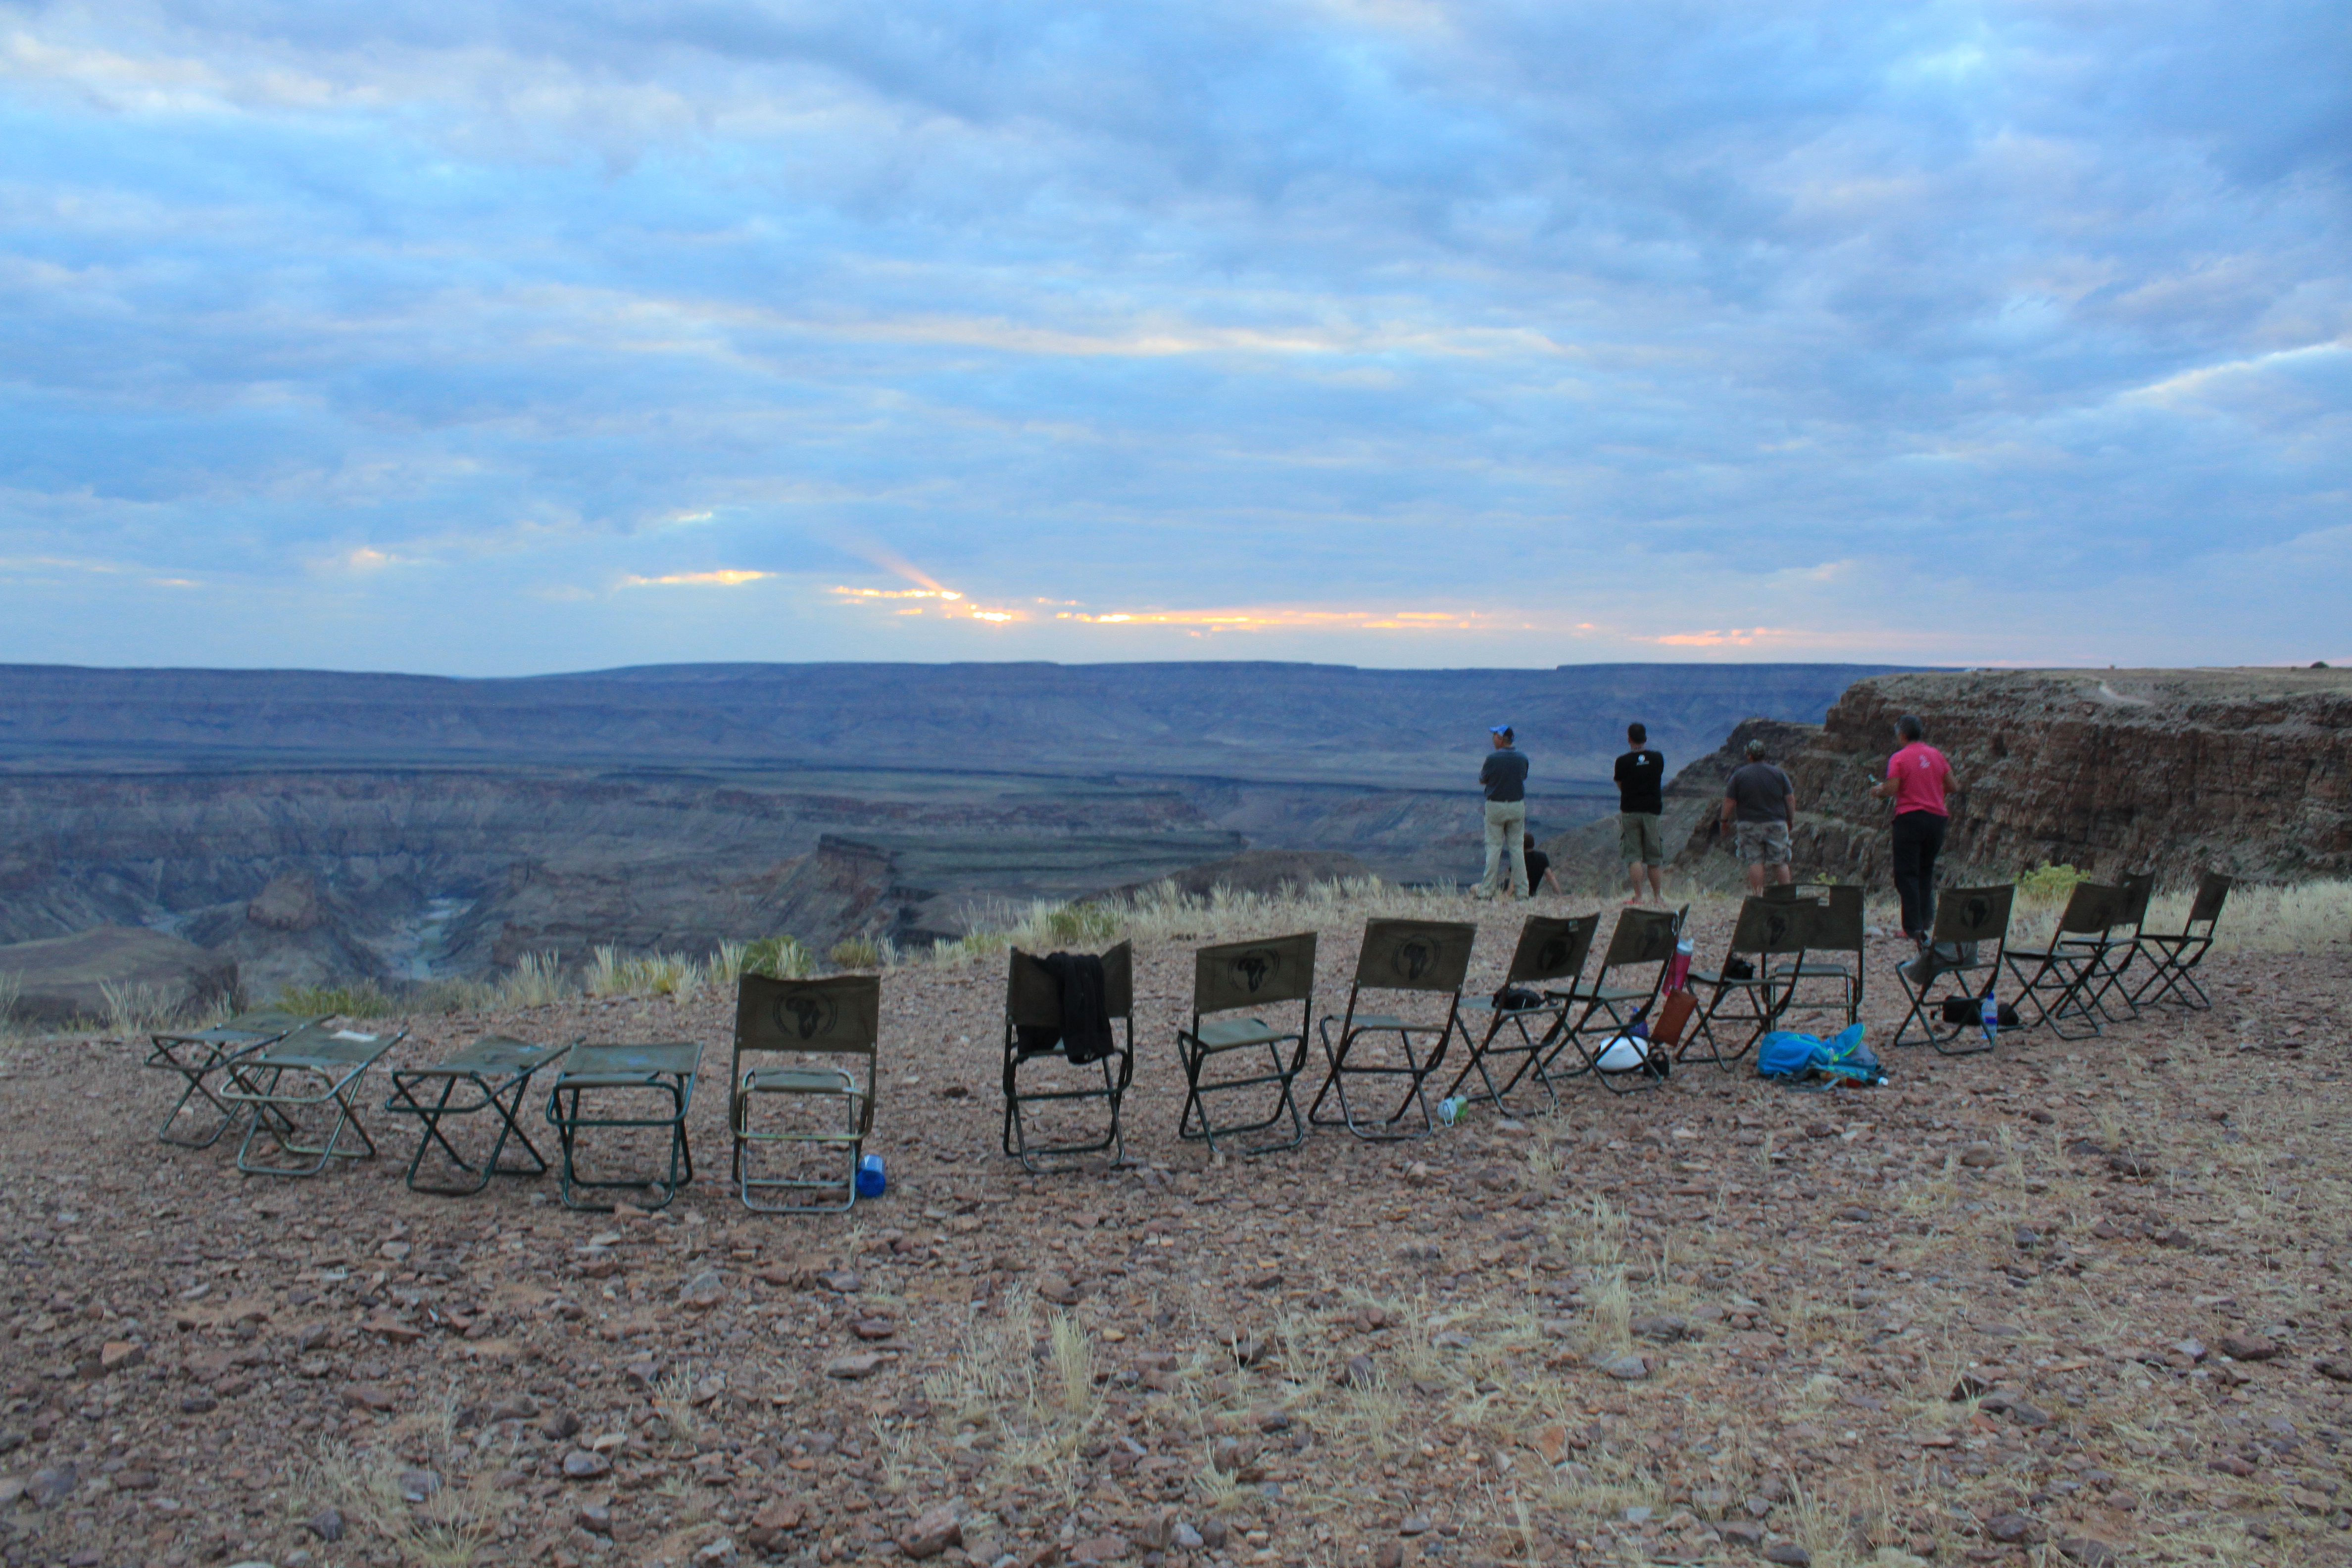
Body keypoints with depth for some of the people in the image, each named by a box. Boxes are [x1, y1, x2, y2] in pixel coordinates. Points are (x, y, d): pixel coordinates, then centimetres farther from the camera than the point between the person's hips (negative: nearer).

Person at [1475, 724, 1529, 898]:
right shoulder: (1522, 759, 0)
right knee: (1517, 848, 8)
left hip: (1495, 806, -3)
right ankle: (1522, 890, 7)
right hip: (1517, 806, 3)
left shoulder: (1493, 759, -13)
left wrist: (1482, 769, 19)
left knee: (1493, 847, 0)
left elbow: (1482, 780, 0)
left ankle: (1487, 890, -1)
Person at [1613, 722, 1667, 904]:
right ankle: (1658, 896, 13)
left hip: (1630, 810, -2)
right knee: (1654, 857, 9)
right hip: (1653, 810, 2)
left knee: (1634, 856, -1)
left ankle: (1638, 897, -8)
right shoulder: (1658, 759, 3)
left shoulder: (1623, 761, -5)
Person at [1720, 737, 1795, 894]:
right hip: (1776, 824, 1)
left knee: (1755, 862, -1)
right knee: (1779, 862, 6)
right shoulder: (1779, 774, 3)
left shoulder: (1739, 775, -2)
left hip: (1749, 825, -1)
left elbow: (1729, 802, -4)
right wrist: (1791, 820, 14)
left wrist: (1725, 821, 7)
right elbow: (1790, 799, 3)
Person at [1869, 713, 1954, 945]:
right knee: (1926, 870, 19)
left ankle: (1913, 926, -8)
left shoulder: (1899, 759, -8)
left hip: (1910, 818, -5)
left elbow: (1890, 790, -13)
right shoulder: (1936, 755, 7)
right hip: (1937, 818, 5)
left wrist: (1877, 791, 8)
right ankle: (1927, 918, 14)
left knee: (1907, 873, -1)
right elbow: (1952, 785, 10)